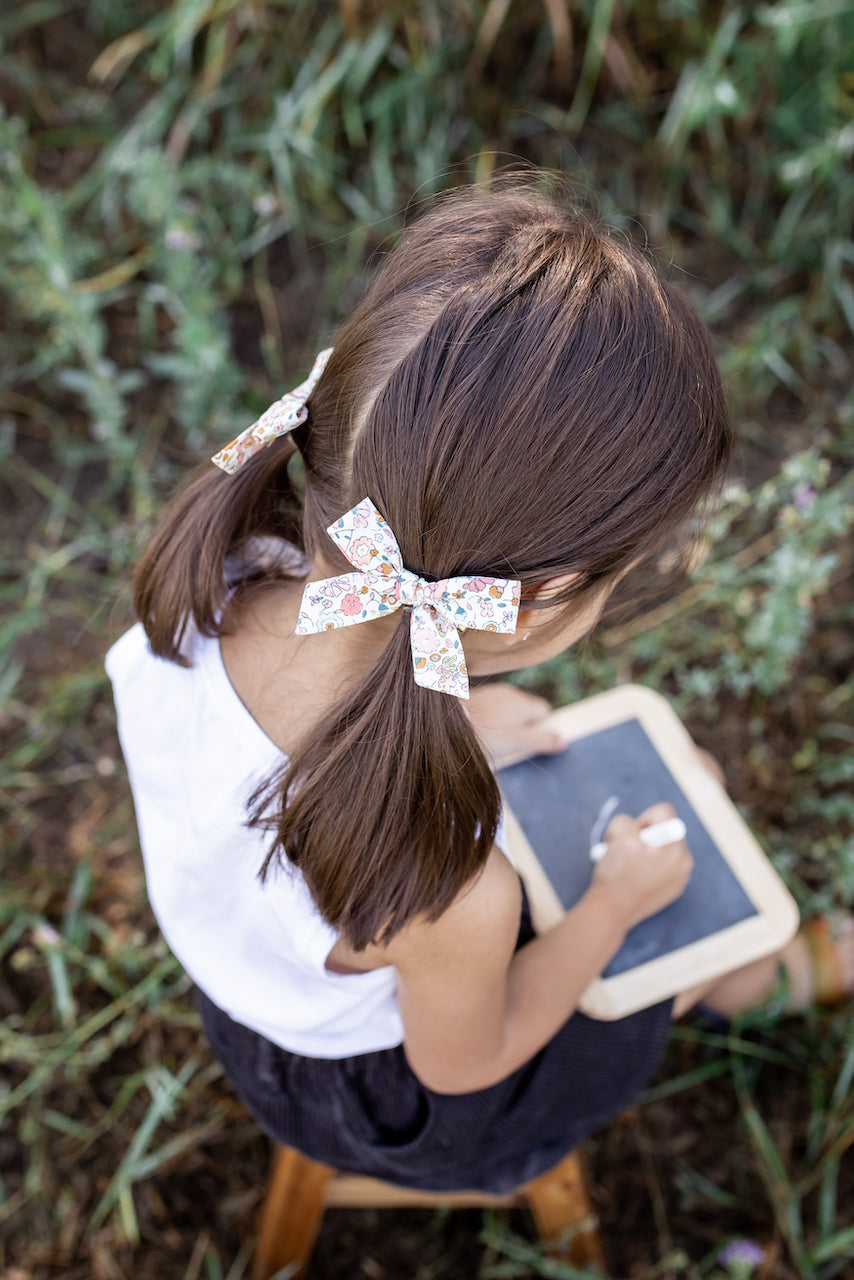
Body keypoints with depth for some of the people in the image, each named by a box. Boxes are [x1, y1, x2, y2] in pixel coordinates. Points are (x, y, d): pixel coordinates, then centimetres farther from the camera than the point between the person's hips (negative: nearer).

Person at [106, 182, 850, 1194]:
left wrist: (452, 726, -3)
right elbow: (464, 1062, -22)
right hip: (390, 1089, -5)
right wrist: (617, 902, -9)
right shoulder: (452, 896, -48)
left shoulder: (206, 586, -33)